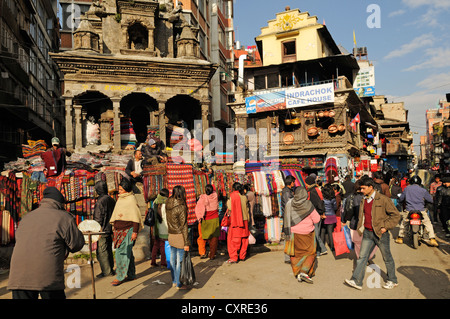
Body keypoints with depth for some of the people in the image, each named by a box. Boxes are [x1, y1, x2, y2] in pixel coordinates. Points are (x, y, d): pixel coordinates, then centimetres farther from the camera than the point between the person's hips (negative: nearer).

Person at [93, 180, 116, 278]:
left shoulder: (100, 201, -16)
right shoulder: (112, 200, 9)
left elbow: (98, 218, -16)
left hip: (103, 231, -8)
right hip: (110, 229, 8)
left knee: (101, 251, 0)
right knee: (108, 250, 16)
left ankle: (106, 271, 4)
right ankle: (111, 269, 23)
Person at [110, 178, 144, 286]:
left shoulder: (131, 200, -10)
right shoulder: (120, 199, 14)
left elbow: (136, 217, -13)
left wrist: (135, 232, -17)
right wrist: (114, 227, 19)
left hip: (128, 230, -8)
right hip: (119, 230, 8)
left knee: (121, 253, -8)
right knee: (127, 253, 13)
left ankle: (120, 276, 1)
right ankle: (131, 275, 21)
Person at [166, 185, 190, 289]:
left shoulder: (168, 205, 2)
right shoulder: (181, 207, -18)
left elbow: (168, 221, 11)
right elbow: (184, 226, -16)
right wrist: (186, 243, -12)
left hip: (171, 235, 7)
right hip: (179, 236, -7)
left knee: (173, 259, 17)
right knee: (180, 261, 4)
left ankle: (174, 281, 31)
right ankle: (178, 284, 14)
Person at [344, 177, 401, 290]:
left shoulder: (383, 199, -13)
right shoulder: (364, 201, 8)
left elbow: (396, 215, -10)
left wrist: (386, 227, -14)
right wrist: (360, 227, 11)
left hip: (381, 233, -5)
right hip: (367, 233, 6)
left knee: (387, 258, 12)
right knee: (362, 256, 2)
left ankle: (392, 281, 30)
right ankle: (356, 281, 4)